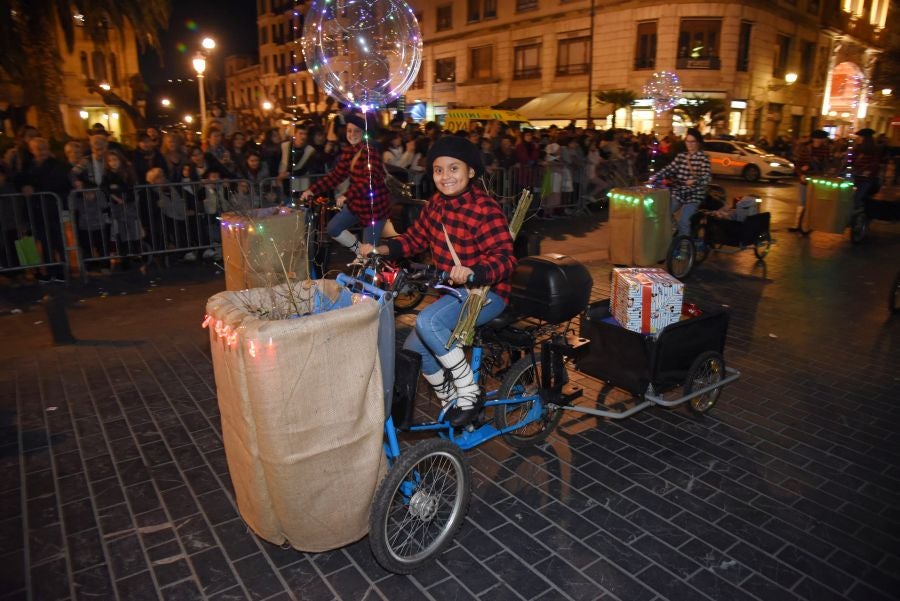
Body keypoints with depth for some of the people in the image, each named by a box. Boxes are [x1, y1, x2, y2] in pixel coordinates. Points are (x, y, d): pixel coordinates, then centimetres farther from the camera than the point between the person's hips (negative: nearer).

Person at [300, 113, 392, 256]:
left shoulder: (372, 151, -21)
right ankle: (359, 252, 24)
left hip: (374, 205, -8)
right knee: (333, 228, 8)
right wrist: (312, 189, -1)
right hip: (356, 203, 8)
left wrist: (347, 195, -43)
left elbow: (370, 179, -34)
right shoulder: (348, 151, 4)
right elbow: (336, 175, 7)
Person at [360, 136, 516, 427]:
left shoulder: (485, 209, -19)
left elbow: (505, 258, -26)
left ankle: (469, 392, -15)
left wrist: (471, 272, -46)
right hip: (455, 292, 8)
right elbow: (416, 237, 12)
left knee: (427, 321, -31)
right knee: (414, 349, 7)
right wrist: (382, 249, -5)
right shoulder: (436, 204, 3)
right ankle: (450, 402, 28)